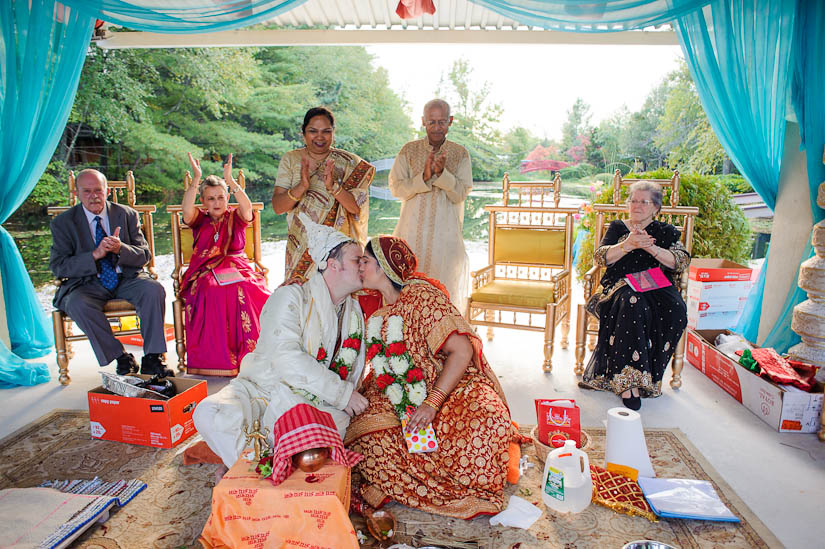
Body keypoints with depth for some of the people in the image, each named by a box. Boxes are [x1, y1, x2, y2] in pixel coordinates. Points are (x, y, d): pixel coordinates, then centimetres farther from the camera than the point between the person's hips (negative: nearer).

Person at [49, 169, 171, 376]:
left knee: (154, 290, -28)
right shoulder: (63, 222, 2)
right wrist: (95, 255, -20)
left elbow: (144, 256, 2)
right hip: (87, 283, -1)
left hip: (127, 278, 1)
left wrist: (120, 248, -20)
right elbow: (57, 266, -6)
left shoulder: (127, 215, 6)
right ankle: (122, 359, -21)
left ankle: (152, 359, -22)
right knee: (78, 305, -33)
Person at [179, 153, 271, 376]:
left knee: (249, 292, -34)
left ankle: (248, 354, -24)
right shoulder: (200, 219, 16)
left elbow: (247, 207, -9)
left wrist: (230, 179, -21)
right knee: (212, 292, -36)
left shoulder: (236, 217, 15)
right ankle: (216, 358, -27)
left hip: (237, 267, 0)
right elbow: (187, 210, -8)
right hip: (206, 271, 0)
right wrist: (196, 180, -19)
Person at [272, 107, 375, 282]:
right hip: (301, 246, 1)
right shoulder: (291, 160, 4)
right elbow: (277, 206, -5)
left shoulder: (349, 163, 1)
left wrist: (333, 186, -25)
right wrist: (301, 187, -23)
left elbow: (356, 208, -9)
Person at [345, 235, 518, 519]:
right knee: (370, 437, -24)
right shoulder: (379, 316, 12)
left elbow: (462, 351, -20)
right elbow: (383, 371, 17)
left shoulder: (422, 296, -12)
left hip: (455, 388, -5)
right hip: (404, 398, 6)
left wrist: (432, 403, -26)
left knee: (487, 421, -36)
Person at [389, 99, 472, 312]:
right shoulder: (409, 150, 5)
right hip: (413, 229, 1)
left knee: (443, 285, 2)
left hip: (445, 231, 0)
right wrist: (424, 177, -17)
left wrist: (442, 173, -20)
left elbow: (461, 193, -4)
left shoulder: (460, 154, 4)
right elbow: (396, 188, -3)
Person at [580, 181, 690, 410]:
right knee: (633, 304, -36)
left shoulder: (666, 232, 15)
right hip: (621, 286, -1)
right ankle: (629, 381, -35)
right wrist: (627, 245, -17)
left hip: (657, 287, 1)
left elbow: (681, 262, -1)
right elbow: (601, 257, -1)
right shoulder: (617, 227, 16)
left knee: (675, 310, -32)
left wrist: (651, 247, -15)